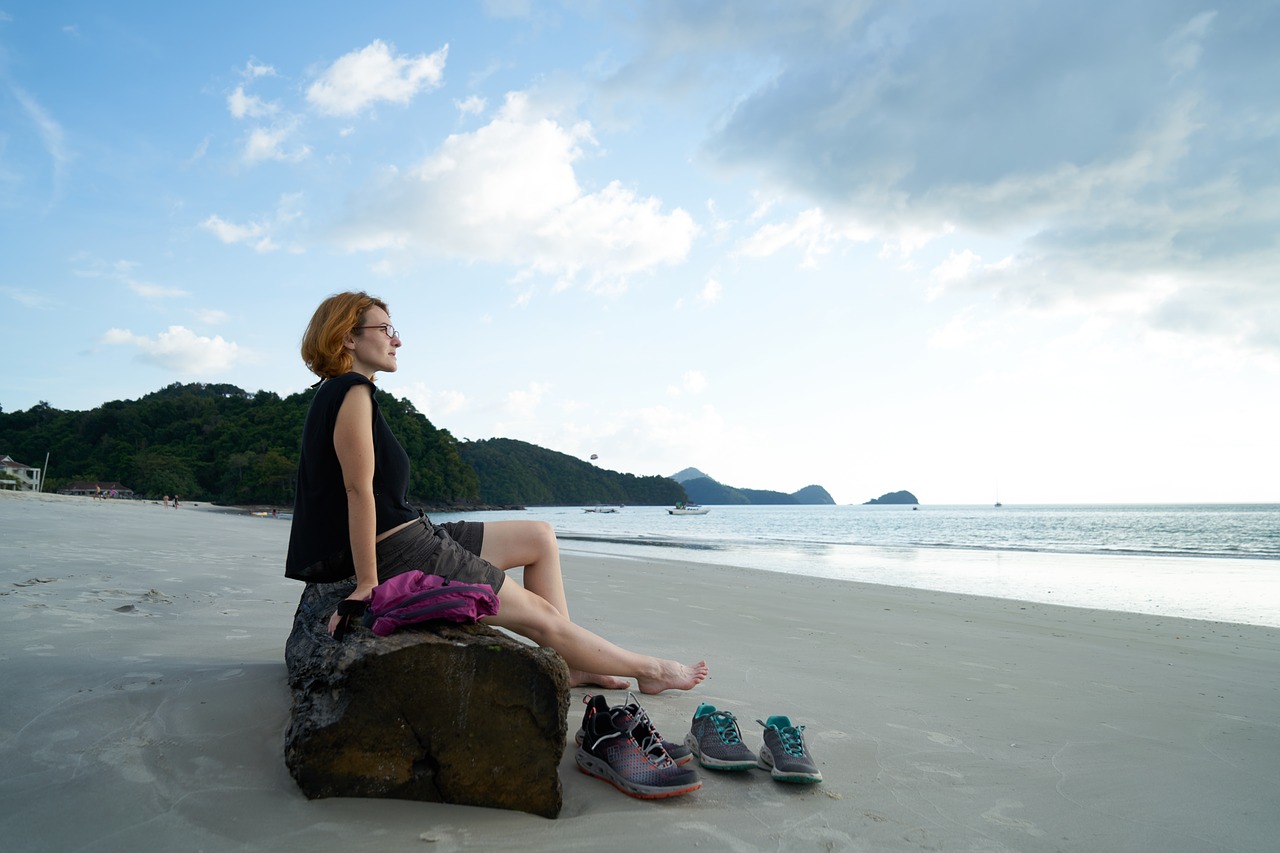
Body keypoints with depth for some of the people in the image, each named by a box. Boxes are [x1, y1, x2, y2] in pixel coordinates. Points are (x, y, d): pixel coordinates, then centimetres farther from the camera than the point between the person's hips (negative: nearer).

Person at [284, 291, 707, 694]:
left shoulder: (335, 394, 15)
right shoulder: (352, 390, -16)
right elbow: (359, 489, -21)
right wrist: (367, 584, -22)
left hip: (415, 540, 11)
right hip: (402, 557, -11)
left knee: (540, 537, 13)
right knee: (543, 617, 0)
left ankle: (568, 665, 12)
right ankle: (649, 670, 18)